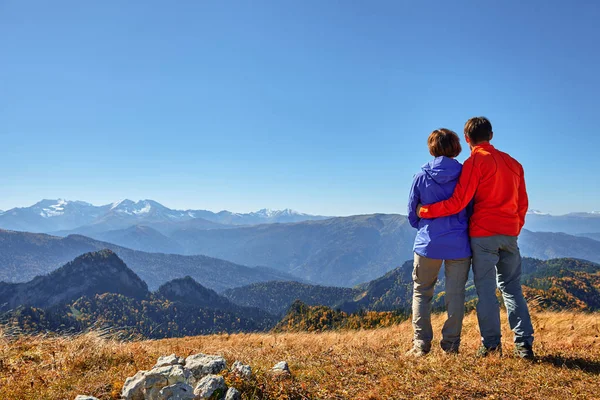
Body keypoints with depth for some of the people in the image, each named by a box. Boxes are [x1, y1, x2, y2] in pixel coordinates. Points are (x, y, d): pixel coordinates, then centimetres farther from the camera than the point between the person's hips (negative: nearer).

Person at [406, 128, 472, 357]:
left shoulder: (421, 176, -2)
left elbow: (411, 211, 5)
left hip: (428, 244, 0)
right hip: (459, 244, 0)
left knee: (421, 292, 11)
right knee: (455, 294, 9)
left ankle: (421, 344, 8)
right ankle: (451, 344, 13)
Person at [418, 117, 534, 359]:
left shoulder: (475, 162, -7)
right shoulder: (512, 162, 14)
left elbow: (457, 203, -14)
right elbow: (522, 203, 16)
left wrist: (425, 211, -5)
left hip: (483, 233, -6)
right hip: (510, 234, 6)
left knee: (486, 289, 0)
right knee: (512, 287, 12)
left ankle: (491, 345, 3)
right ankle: (524, 344, 10)